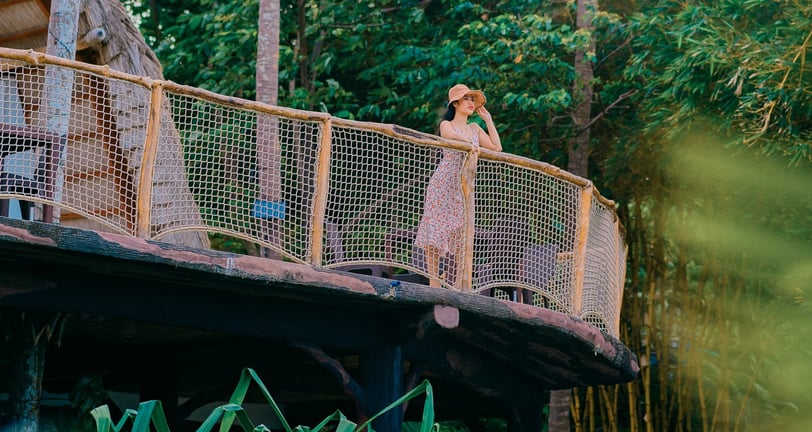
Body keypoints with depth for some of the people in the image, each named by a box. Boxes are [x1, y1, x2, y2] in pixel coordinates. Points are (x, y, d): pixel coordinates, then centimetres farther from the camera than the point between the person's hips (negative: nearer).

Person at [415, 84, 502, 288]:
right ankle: (433, 282, -10)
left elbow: (497, 147, 8)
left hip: (465, 187, 5)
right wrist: (470, 142, -43)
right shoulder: (446, 125, 1)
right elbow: (452, 136, -23)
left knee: (462, 233, 3)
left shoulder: (475, 129, 17)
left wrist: (488, 120, 11)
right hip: (443, 184, -5)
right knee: (436, 231, -11)